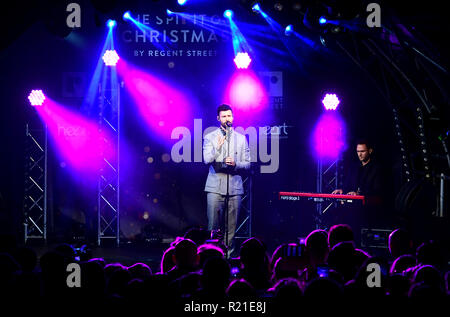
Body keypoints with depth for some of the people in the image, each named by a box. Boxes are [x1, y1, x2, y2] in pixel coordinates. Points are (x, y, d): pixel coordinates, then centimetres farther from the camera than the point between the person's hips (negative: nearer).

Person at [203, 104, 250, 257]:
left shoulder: (241, 138, 12)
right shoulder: (210, 137, 7)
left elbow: (247, 163, 11)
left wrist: (235, 164, -9)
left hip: (234, 187, 2)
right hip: (215, 186, -2)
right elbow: (207, 160, -4)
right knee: (213, 224, -6)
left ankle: (227, 254, 7)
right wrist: (217, 147, -18)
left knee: (231, 225, 1)